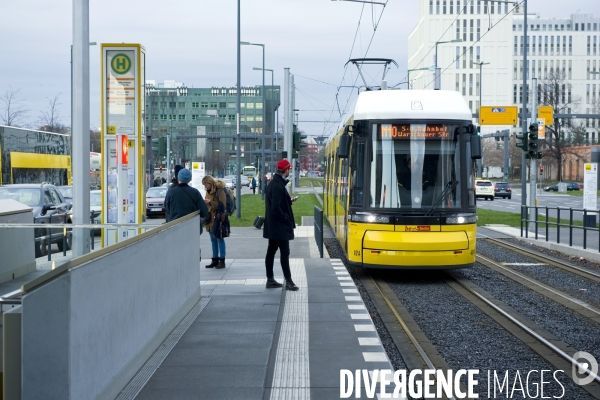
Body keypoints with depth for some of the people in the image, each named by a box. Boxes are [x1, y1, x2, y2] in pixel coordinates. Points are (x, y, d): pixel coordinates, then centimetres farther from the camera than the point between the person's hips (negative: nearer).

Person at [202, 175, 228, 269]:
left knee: (220, 239, -1)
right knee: (213, 240, 12)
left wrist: (210, 202, -24)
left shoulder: (220, 191, -13)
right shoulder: (208, 191, 11)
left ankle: (222, 261, 3)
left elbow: (222, 205, -19)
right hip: (210, 219, 8)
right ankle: (215, 260, 18)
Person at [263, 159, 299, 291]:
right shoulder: (278, 186, -21)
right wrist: (286, 218, -14)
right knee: (284, 252, -6)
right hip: (280, 226, -10)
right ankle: (288, 281, -4)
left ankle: (270, 280, 18)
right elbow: (276, 207, -25)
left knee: (271, 251, 12)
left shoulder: (273, 183, 10)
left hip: (272, 225, 10)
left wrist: (290, 201, 14)